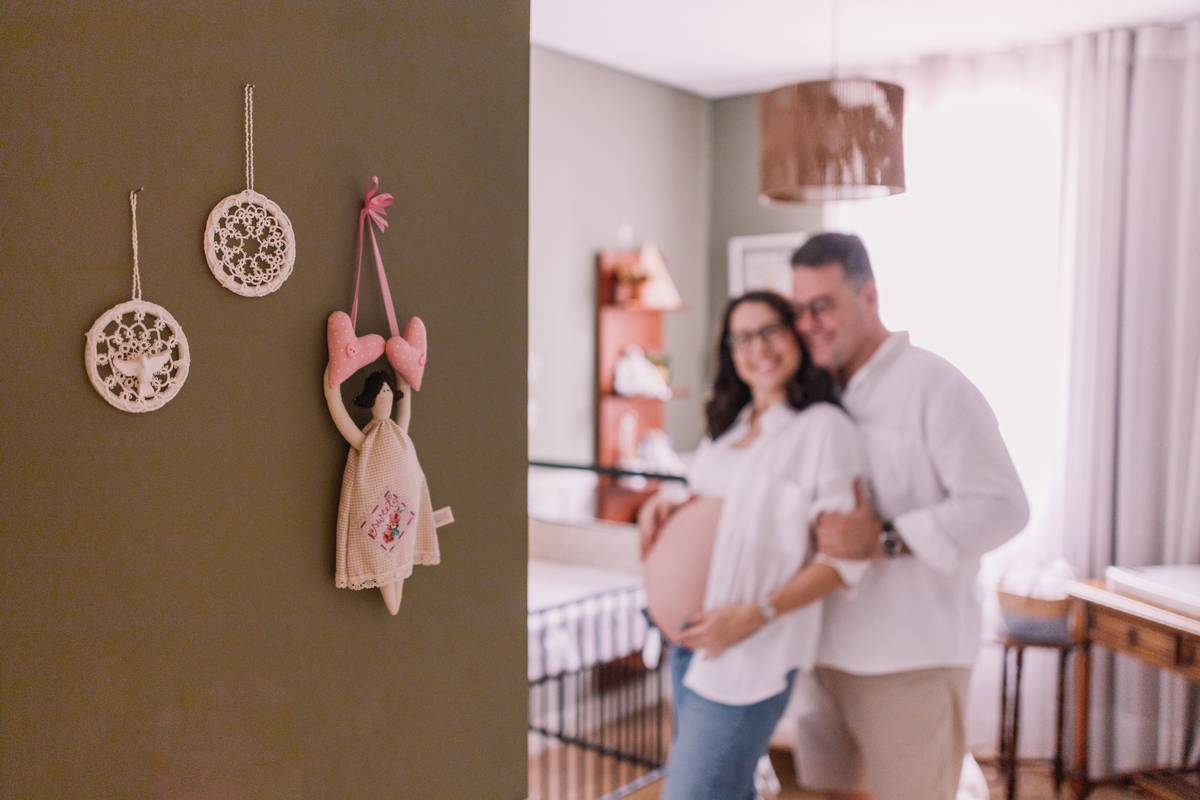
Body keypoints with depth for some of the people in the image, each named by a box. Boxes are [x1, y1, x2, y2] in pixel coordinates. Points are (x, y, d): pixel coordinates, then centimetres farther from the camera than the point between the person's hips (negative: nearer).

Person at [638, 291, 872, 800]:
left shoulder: (824, 427, -10)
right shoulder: (728, 428, 13)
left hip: (751, 654, -7)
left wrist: (755, 614, -20)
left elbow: (846, 555, -13)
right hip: (688, 640, 7)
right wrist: (663, 506, 4)